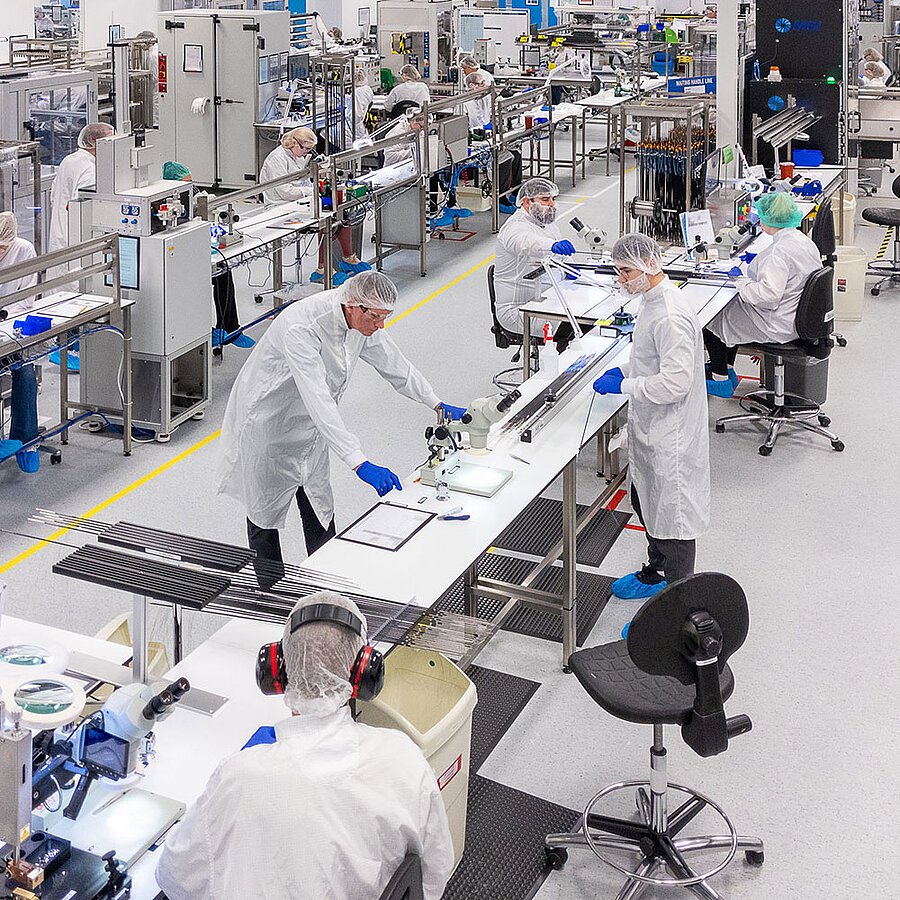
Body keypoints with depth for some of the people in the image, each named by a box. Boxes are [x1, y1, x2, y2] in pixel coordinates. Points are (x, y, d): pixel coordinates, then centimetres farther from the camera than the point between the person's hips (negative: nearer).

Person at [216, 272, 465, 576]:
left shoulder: (362, 320, -14)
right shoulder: (301, 328, -38)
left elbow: (394, 364, 3)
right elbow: (317, 401, -45)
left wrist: (438, 405, 4)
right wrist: (359, 463, -50)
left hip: (309, 426, 6)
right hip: (268, 422, -6)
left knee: (319, 514, 9)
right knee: (266, 512, 9)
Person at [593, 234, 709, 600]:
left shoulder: (671, 316, -26)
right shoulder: (654, 300, 7)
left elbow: (676, 381, -30)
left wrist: (624, 386, -21)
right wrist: (625, 370, 7)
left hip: (670, 436, -11)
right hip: (650, 429, 11)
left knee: (672, 516, 1)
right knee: (645, 502, 26)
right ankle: (656, 573, 46)